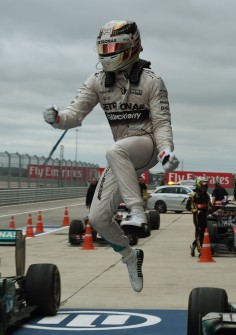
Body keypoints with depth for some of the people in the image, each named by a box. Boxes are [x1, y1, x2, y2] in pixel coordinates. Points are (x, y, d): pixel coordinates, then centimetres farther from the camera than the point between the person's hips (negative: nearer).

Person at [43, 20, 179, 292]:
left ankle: (137, 211, -36)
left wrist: (166, 151, -29)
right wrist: (57, 118, -27)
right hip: (124, 157, 5)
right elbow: (76, 113, -5)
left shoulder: (150, 81, -8)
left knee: (114, 151, -41)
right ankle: (130, 256, 23)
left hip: (148, 145, -5)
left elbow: (162, 123, -10)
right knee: (98, 218, -1)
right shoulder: (97, 81, 2)